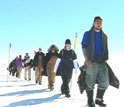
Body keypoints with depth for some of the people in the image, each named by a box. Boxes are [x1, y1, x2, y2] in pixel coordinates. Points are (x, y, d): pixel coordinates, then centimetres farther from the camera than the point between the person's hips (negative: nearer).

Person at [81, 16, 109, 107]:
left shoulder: (104, 36, 18)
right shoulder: (88, 34, 4)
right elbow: (84, 47, -1)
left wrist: (106, 59, 8)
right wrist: (87, 59, -13)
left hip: (102, 62, 4)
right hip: (92, 62, -4)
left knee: (105, 82, 0)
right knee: (90, 83, 0)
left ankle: (99, 99, 18)